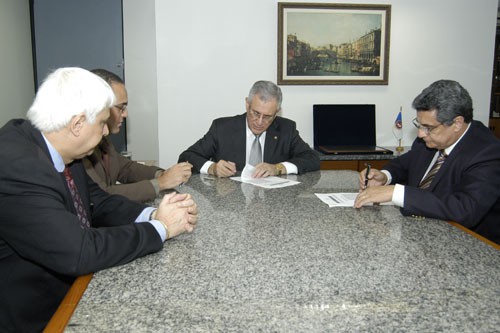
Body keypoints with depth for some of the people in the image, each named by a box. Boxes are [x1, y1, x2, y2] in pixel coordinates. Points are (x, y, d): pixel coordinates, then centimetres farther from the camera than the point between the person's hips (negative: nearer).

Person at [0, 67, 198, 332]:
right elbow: (79, 252, -31)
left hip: (71, 288, 7)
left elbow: (98, 203, 4)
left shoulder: (55, 150, -4)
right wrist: (161, 228, -20)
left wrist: (154, 214, -13)